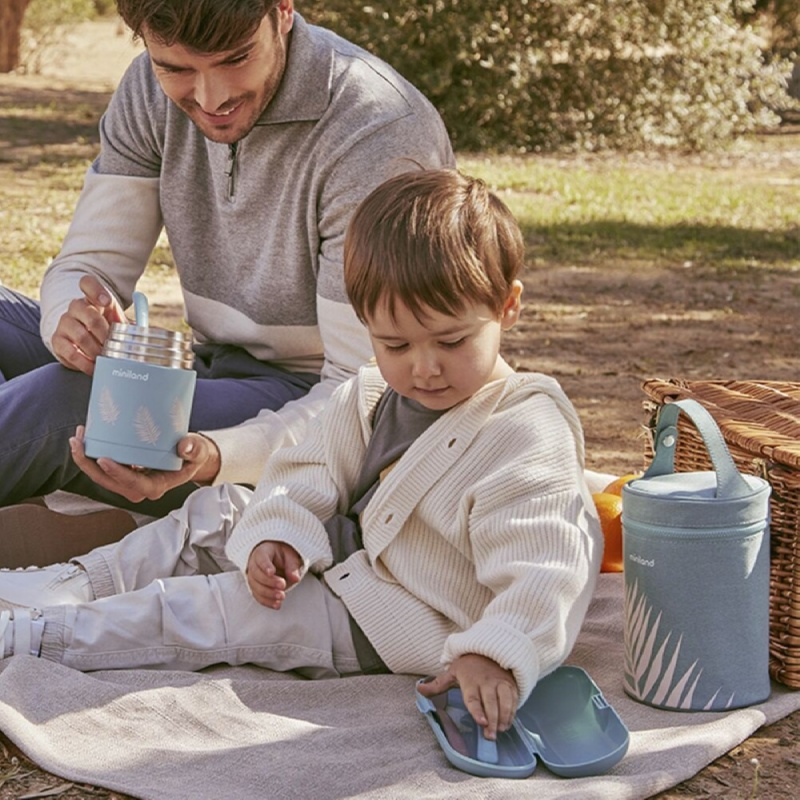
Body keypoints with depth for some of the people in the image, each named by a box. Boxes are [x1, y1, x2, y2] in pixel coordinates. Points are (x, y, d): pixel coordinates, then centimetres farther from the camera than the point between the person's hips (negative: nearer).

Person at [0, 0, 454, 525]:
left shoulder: (382, 138, -23)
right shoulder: (151, 90, -2)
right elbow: (89, 263, 1)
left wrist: (216, 456, -41)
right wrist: (71, 320, -26)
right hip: (217, 375, 7)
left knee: (59, 408, -29)